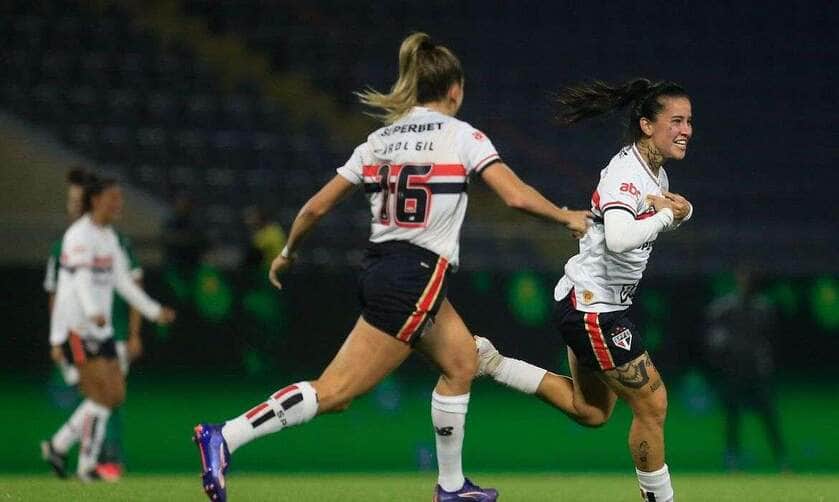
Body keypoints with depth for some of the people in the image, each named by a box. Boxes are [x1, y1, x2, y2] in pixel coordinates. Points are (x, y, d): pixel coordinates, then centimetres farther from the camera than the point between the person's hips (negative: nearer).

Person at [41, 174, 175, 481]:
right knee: (103, 395, -11)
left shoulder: (109, 237, 15)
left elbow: (122, 280, 22)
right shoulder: (80, 235, -13)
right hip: (77, 327, -9)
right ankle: (87, 465, -1)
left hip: (100, 329, 9)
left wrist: (153, 311, 22)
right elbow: (82, 279, -28)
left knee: (115, 395, 5)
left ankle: (57, 446, 15)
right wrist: (93, 312, -43)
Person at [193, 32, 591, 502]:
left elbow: (317, 206, 11)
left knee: (462, 361, 23)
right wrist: (568, 216, 3)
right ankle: (225, 437, -21)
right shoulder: (461, 135, -5)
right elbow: (516, 195, -14)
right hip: (416, 279, -8)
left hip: (381, 267, 8)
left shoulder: (380, 140, 11)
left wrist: (288, 253, 27)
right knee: (333, 392, -10)